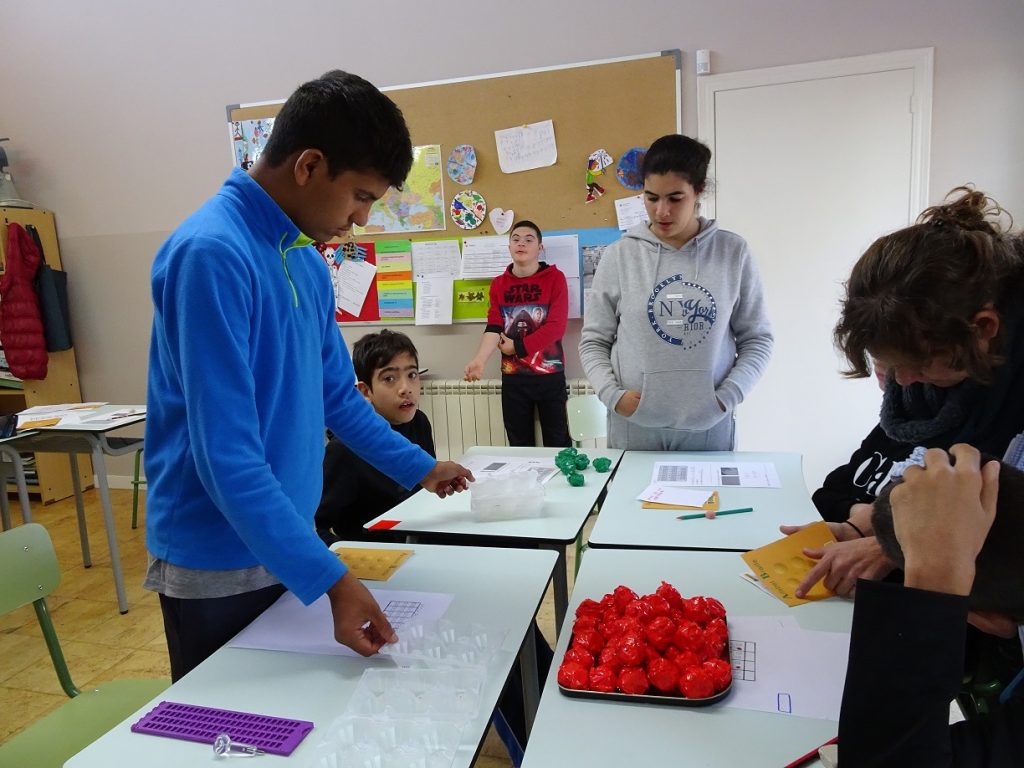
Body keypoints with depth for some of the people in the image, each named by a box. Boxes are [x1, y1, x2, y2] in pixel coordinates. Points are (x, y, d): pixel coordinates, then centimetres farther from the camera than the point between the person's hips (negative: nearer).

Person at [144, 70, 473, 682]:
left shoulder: (307, 261, 4)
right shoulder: (212, 253, -22)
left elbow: (338, 395, 14)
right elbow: (226, 454, -27)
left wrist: (420, 467, 18)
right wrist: (331, 579, -28)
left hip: (285, 548, 7)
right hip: (218, 568, -7)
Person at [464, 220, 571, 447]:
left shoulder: (555, 278, -3)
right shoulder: (498, 284, 7)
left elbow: (556, 326, -11)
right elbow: (493, 327, -3)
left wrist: (517, 347, -10)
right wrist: (480, 360, -21)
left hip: (550, 374, -3)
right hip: (513, 377, 3)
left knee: (557, 441, 4)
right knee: (519, 443, 10)